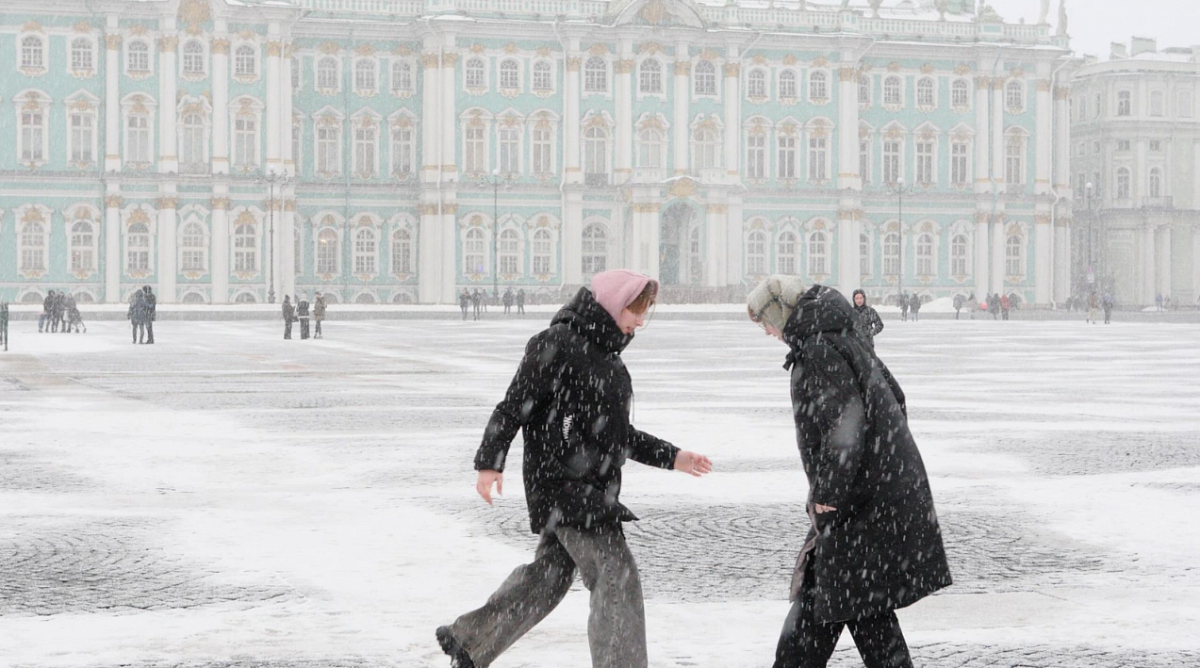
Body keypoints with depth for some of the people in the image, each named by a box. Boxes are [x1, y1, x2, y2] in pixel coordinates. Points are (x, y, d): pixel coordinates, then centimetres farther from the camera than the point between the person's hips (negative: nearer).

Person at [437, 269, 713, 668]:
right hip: (562, 485, -10)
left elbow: (618, 435, 22)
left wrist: (671, 458, 17)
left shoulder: (605, 355, 16)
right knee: (617, 579, -13)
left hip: (595, 491, 10)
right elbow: (514, 406, -13)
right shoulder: (555, 346, -12)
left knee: (549, 574, 18)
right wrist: (490, 463, -16)